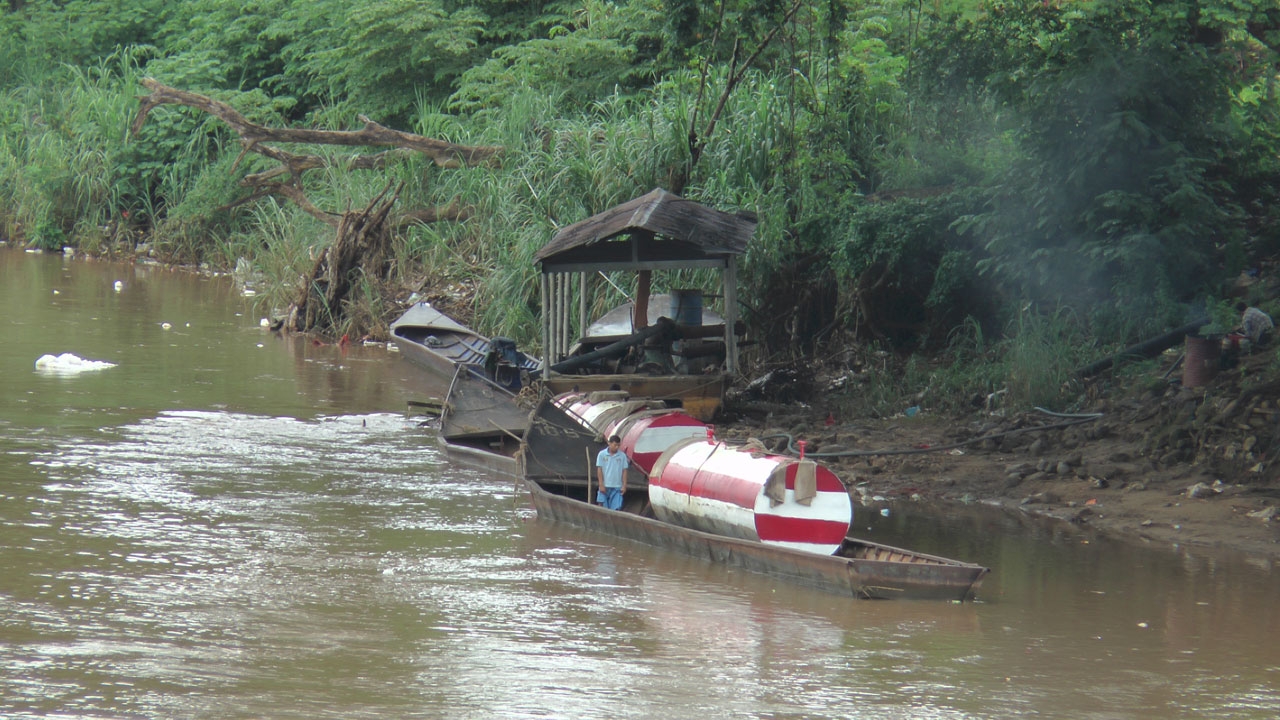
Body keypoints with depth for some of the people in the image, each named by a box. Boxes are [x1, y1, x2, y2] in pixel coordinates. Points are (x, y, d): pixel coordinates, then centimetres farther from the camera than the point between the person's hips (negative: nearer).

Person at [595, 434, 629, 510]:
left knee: (616, 508, -6)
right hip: (605, 486, -1)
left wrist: (624, 486, 0)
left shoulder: (622, 455, 4)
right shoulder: (602, 454, 0)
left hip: (617, 487, 1)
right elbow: (599, 470, 0)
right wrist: (601, 485, -6)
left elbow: (624, 471, 6)